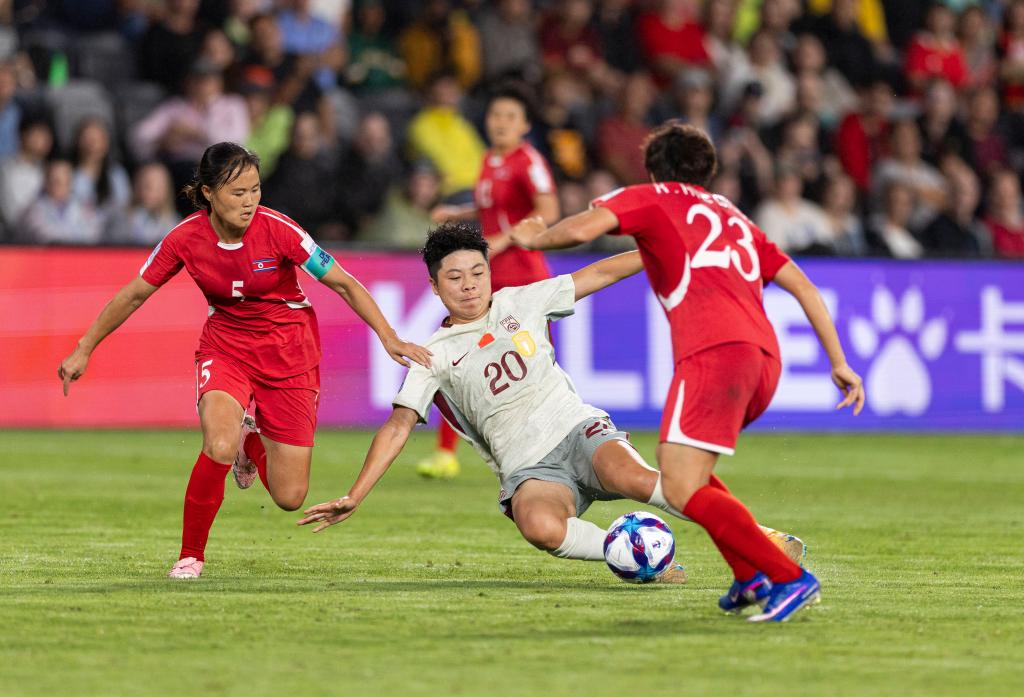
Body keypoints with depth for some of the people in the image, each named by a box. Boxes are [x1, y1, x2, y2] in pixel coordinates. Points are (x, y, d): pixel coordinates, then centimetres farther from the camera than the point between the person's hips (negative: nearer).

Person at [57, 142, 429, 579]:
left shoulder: (276, 230, -21)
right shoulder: (186, 239, -14)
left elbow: (343, 283, -15)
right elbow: (134, 295, 1)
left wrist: (389, 338, -24)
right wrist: (84, 350, 6)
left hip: (289, 352, 0)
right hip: (225, 344, 1)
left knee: (290, 497, -3)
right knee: (220, 446, -31)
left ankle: (253, 443, 33)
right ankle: (191, 556, -10)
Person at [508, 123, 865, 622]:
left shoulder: (649, 199, 15)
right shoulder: (735, 218, 31)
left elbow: (584, 228, -3)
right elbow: (803, 286, 25)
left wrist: (534, 239, 17)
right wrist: (839, 362, 24)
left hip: (714, 352, -7)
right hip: (765, 358, 7)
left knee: (682, 491, -11)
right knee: (677, 462, 24)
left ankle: (788, 578, -21)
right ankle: (751, 576, 12)